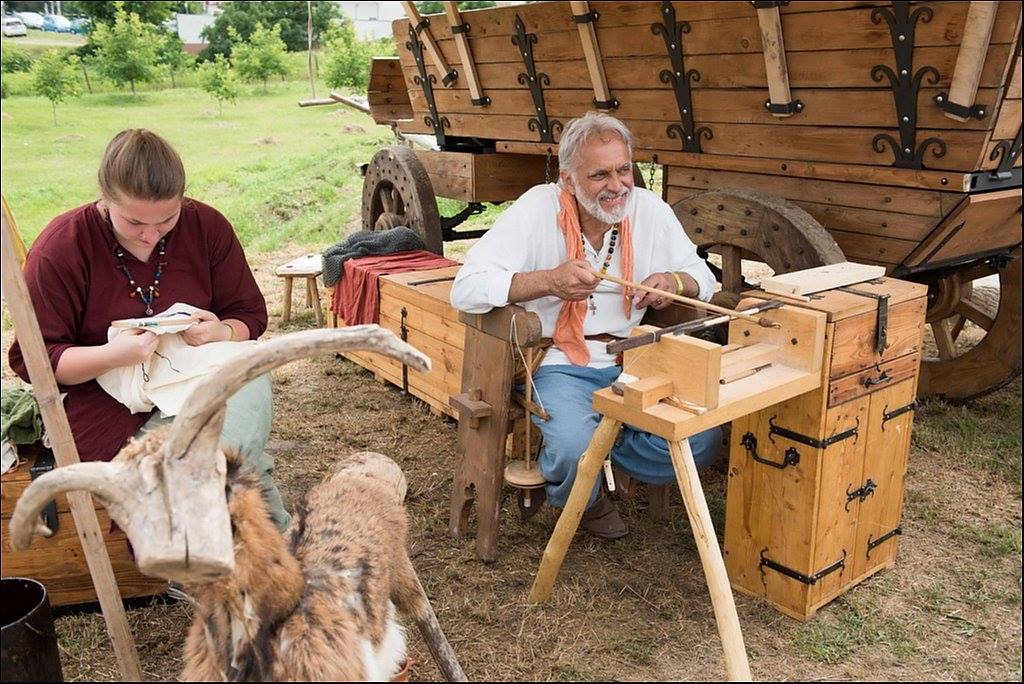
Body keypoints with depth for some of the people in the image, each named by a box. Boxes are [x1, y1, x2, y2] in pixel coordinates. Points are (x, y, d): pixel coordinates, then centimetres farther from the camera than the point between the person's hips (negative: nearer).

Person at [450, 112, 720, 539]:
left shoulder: (650, 209, 1)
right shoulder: (536, 210, -11)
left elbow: (703, 276, 11)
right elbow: (465, 289, -18)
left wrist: (674, 281, -14)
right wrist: (550, 280, -30)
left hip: (630, 360, 4)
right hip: (558, 363, -3)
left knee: (700, 441, -17)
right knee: (575, 448, -30)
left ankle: (588, 452, 5)